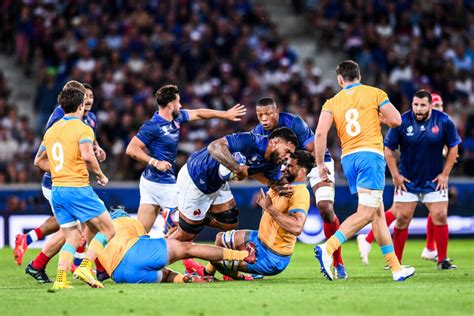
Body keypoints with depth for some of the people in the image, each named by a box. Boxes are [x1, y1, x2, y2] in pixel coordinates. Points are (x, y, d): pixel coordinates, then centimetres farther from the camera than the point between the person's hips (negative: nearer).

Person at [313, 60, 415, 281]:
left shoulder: (332, 103, 11)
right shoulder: (375, 93, 6)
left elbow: (320, 133, -2)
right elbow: (396, 120, 1)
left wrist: (320, 164, 5)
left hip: (348, 159, 5)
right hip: (370, 155, -5)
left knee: (378, 212, 12)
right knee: (366, 213, -12)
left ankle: (396, 268, 12)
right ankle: (327, 248, -31)